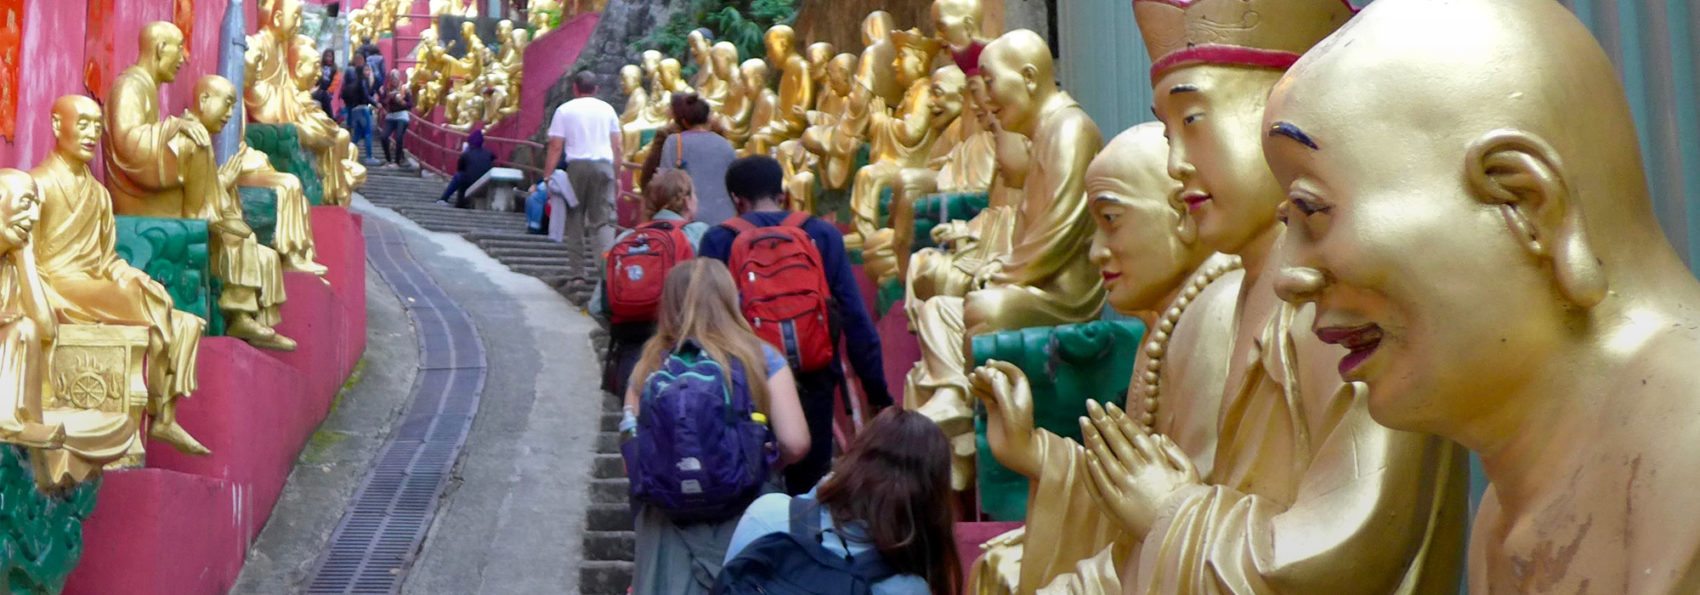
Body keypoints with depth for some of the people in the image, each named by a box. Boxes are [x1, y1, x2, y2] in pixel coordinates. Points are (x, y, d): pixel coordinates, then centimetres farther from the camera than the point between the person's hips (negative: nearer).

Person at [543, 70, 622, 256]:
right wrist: (617, 176, 19)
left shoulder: (565, 110, 5)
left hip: (577, 164, -1)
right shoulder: (607, 109, 13)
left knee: (575, 215, 10)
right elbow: (617, 146, 12)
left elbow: (556, 147, -2)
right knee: (605, 219, 0)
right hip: (604, 164, 2)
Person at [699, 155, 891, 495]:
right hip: (812, 385, 1)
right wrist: (878, 393, 1)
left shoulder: (719, 240, -2)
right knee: (810, 489, 12)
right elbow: (856, 319, -3)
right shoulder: (823, 236, 1)